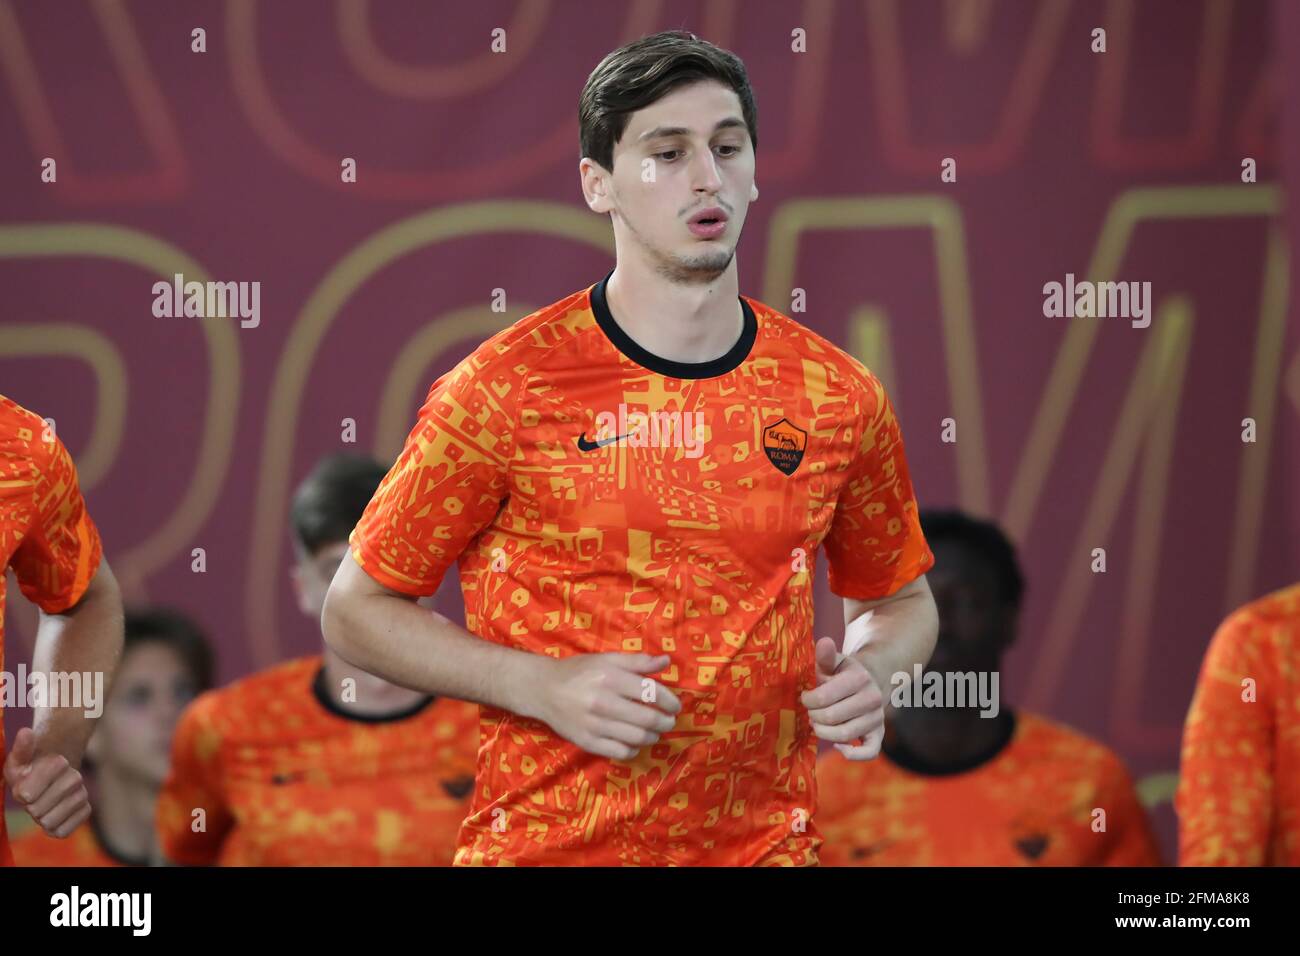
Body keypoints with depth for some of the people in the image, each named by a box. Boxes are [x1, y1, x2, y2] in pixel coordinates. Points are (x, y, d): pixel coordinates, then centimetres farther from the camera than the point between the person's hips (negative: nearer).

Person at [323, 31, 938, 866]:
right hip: (541, 843, -3)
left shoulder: (838, 397, 1)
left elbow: (901, 600, 17)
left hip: (765, 842, 3)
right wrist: (544, 688, -15)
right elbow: (355, 611, -2)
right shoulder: (505, 388, -9)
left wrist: (866, 675, -5)